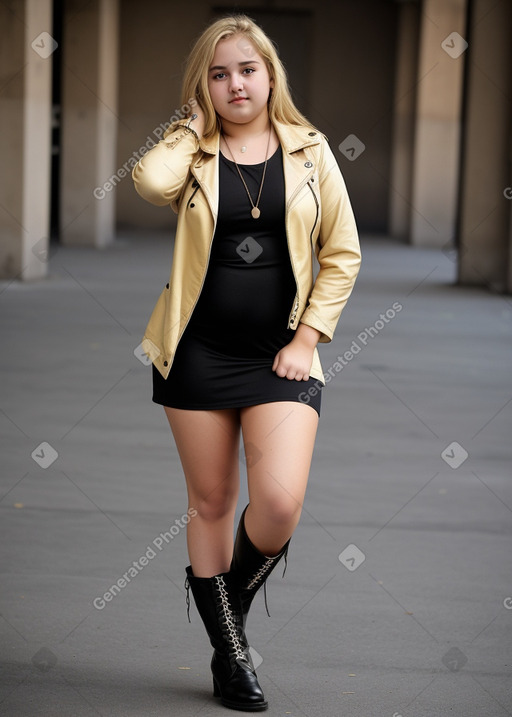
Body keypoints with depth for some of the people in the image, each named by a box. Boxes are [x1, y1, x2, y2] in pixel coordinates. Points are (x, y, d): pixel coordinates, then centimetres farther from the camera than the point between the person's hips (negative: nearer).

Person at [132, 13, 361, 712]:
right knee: (211, 504, 7)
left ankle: (234, 603, 14)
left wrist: (307, 338, -2)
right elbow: (151, 181, -22)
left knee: (280, 502, -16)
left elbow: (342, 253, 6)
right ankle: (230, 654, 21)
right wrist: (193, 125, -5)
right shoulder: (193, 153, 3)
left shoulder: (309, 151, 5)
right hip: (199, 353, 1)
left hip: (281, 357, 0)